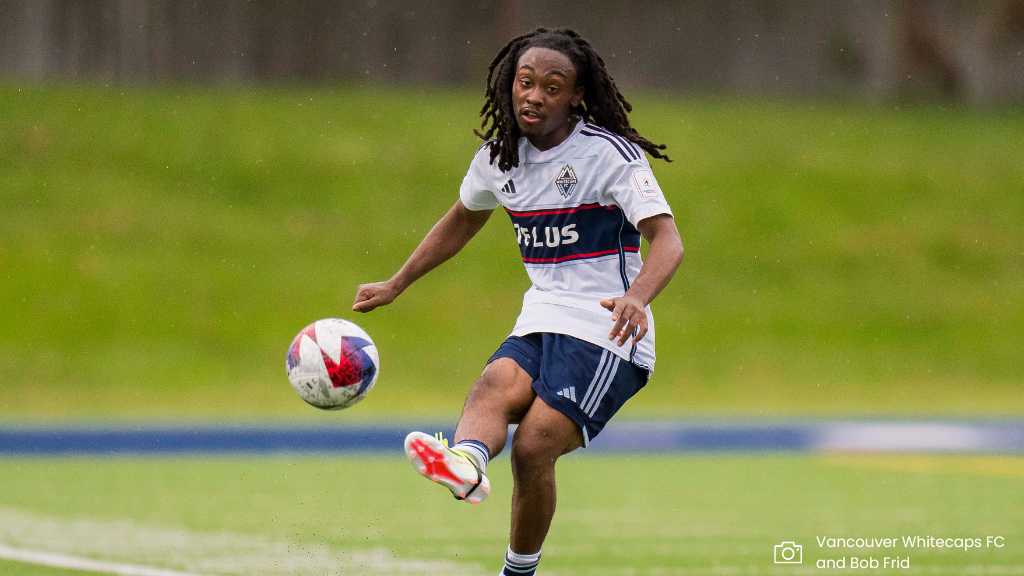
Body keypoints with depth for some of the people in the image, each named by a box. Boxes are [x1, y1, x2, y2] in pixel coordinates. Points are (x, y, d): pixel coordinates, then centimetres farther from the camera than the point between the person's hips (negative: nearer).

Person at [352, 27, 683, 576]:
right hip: (539, 325, 5)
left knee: (533, 449, -21)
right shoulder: (500, 155, 10)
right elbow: (461, 220, 29)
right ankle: (467, 464, -61)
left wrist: (636, 298, -39)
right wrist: (396, 284, 27)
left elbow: (666, 238, -20)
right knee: (494, 388, -29)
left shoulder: (611, 154, -9)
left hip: (606, 335, -5)